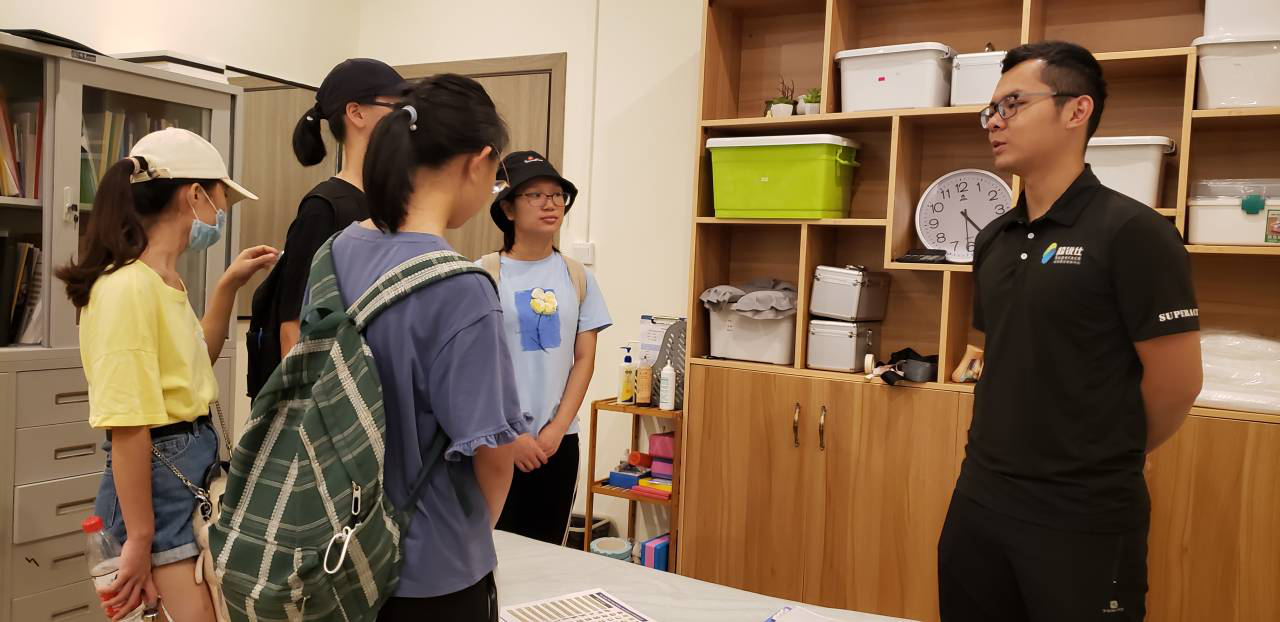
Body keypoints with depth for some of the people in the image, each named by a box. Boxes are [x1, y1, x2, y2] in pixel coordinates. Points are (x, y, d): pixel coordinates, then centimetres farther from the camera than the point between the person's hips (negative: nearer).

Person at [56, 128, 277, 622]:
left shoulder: (164, 282, 7)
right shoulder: (129, 287, -21)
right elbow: (127, 424, -25)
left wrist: (228, 286, 18)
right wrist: (139, 539, -22)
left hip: (195, 467, 10)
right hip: (160, 477, -10)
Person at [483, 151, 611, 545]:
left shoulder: (576, 276, 5)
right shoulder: (487, 274, -6)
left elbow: (584, 359, 5)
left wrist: (557, 429, -4)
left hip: (558, 441, 3)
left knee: (547, 550, 10)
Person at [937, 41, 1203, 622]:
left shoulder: (1130, 231, -13)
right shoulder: (994, 239, 8)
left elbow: (1176, 381, -11)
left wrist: (1103, 462, 3)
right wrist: (1003, 458, 9)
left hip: (1085, 517, -6)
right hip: (979, 498, 6)